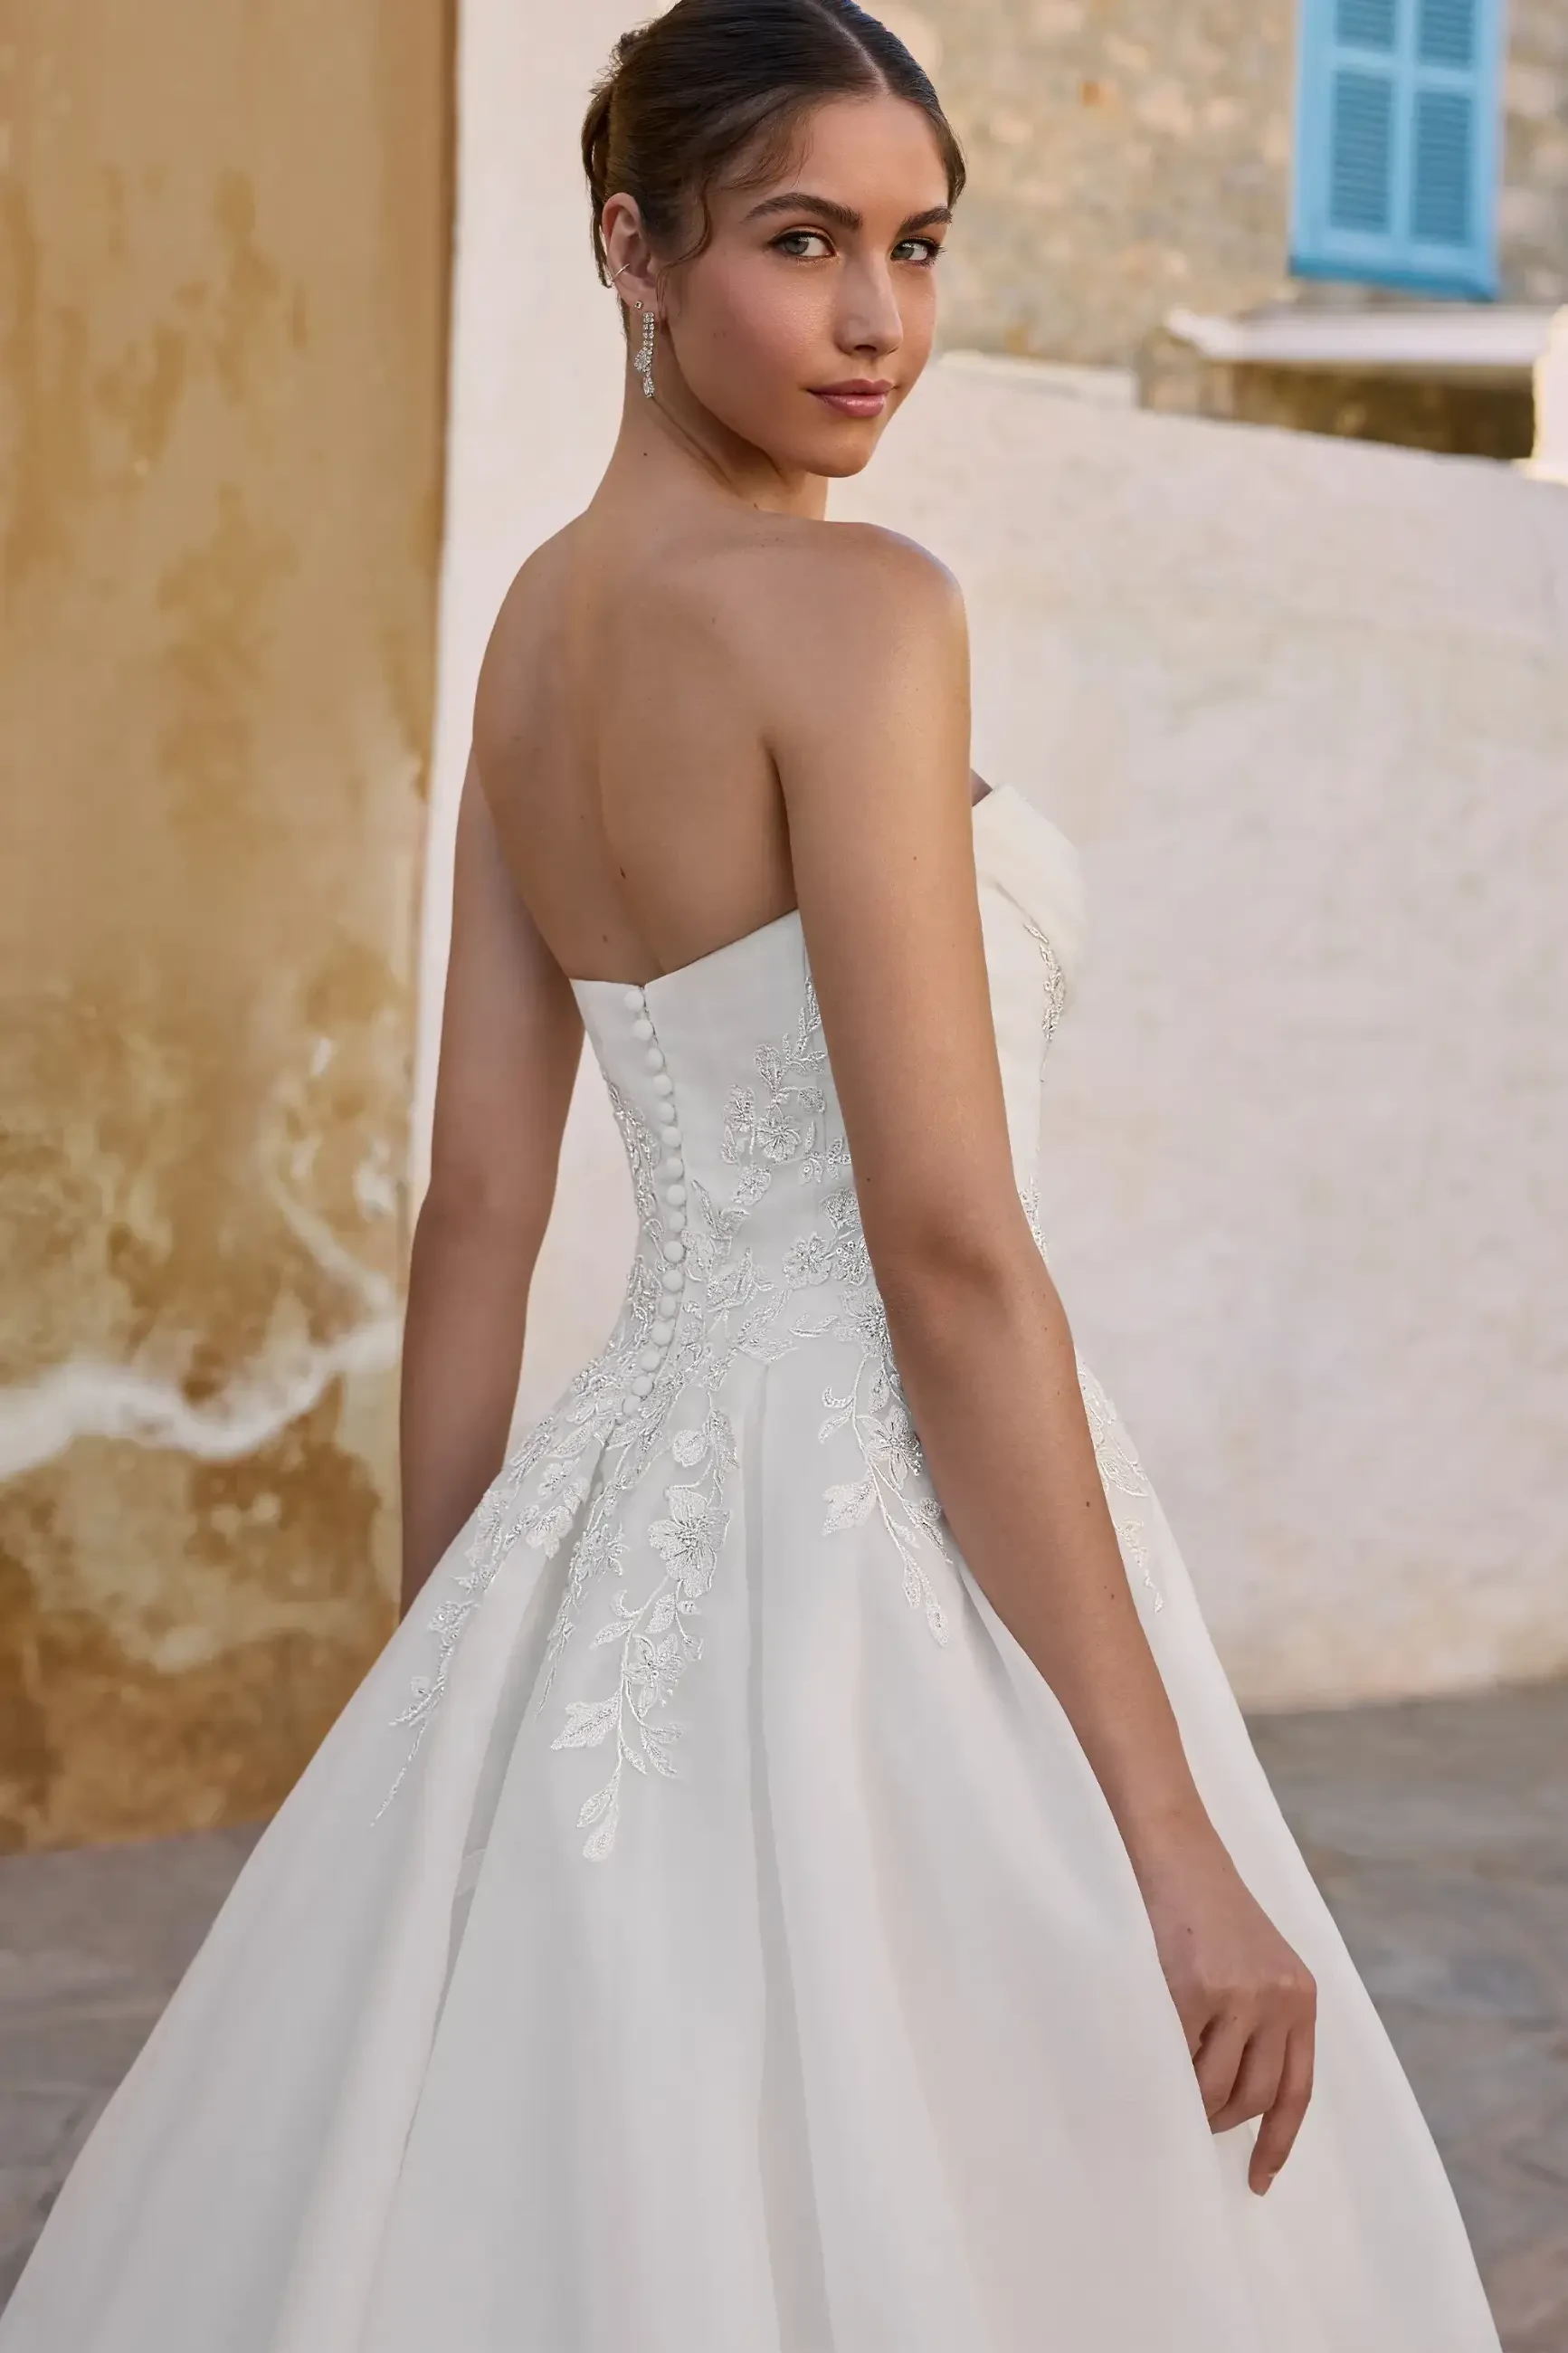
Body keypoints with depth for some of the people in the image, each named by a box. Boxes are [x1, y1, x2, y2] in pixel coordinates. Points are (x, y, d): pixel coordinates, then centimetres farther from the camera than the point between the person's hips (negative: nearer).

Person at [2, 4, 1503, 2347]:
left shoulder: (539, 621, 10)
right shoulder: (854, 610, -14)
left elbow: (477, 1207, 11)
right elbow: (950, 1249, -20)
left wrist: (445, 1688, 17)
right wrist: (1177, 1844, -18)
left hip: (626, 1510, 9)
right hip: (883, 1538, -9)